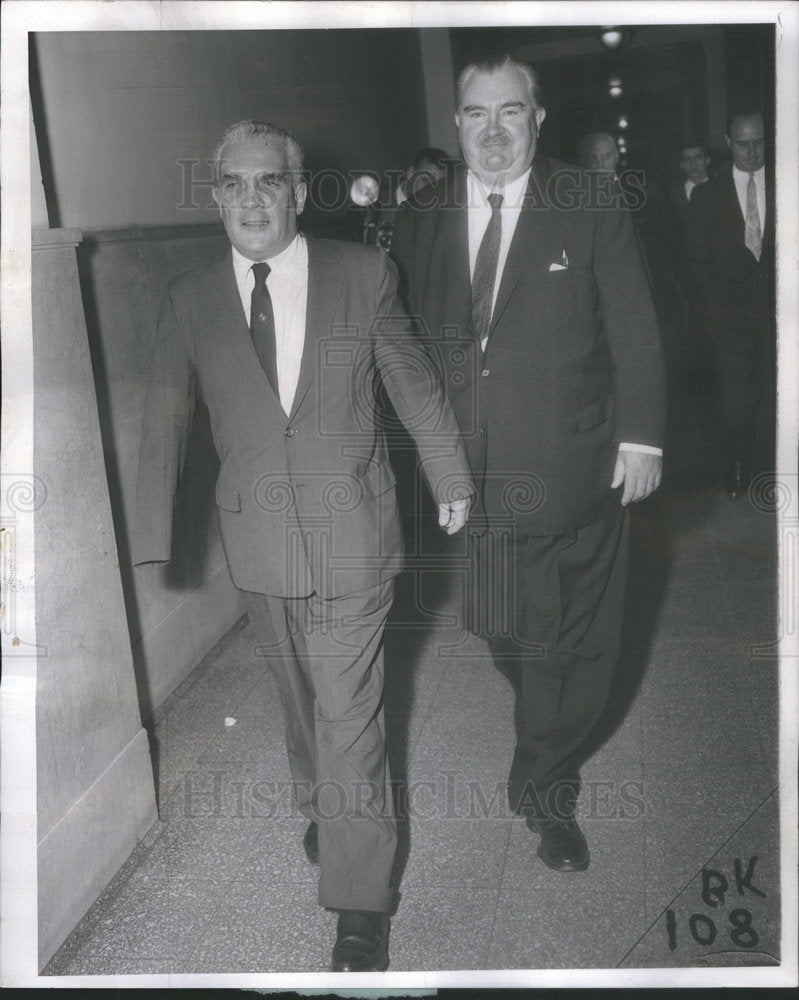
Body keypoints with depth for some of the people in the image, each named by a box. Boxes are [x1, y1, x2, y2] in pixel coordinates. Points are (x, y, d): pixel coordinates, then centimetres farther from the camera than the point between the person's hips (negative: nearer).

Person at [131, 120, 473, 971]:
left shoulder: (363, 273, -5)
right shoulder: (189, 299, 0)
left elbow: (414, 384, 4)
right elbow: (163, 421, 4)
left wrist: (449, 478, 12)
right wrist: (149, 534, 2)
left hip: (352, 528, -2)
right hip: (258, 535, 3)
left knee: (348, 709, 0)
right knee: (299, 695, 19)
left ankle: (360, 904, 15)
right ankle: (319, 808, 47)